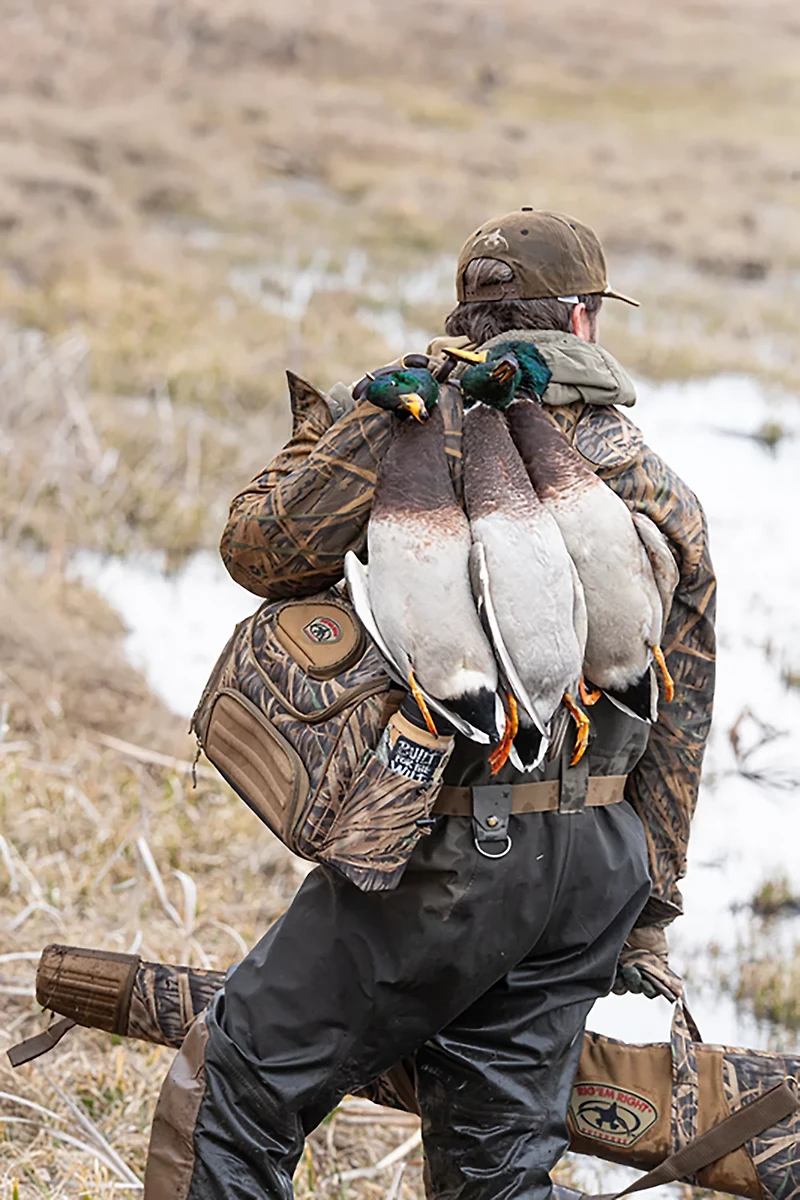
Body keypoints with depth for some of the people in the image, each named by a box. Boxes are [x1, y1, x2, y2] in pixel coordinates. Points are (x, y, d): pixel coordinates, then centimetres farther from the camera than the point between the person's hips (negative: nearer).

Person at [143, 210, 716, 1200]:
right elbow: (678, 725, 15)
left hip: (446, 854, -6)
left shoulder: (426, 417, -7)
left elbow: (261, 551, -8)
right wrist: (647, 913, 22)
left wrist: (320, 439, 12)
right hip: (592, 867, 6)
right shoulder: (667, 501, 11)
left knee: (230, 1092, 2)